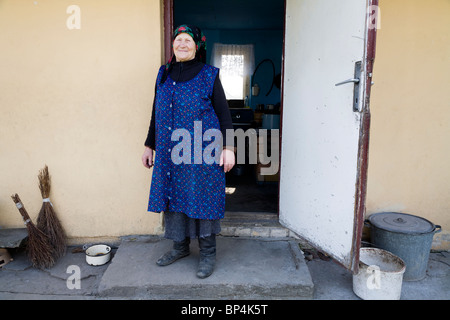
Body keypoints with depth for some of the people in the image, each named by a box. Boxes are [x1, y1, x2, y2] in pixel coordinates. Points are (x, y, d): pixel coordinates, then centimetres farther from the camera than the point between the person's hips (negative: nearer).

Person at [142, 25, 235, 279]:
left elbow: (224, 113, -2)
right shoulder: (164, 75, 12)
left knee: (203, 198, 0)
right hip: (171, 153, 5)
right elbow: (156, 114, 17)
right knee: (173, 195, 10)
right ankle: (181, 246, 29)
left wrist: (228, 148, -9)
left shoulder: (209, 75, -1)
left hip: (202, 152, -5)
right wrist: (150, 146, 17)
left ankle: (208, 253, 16)